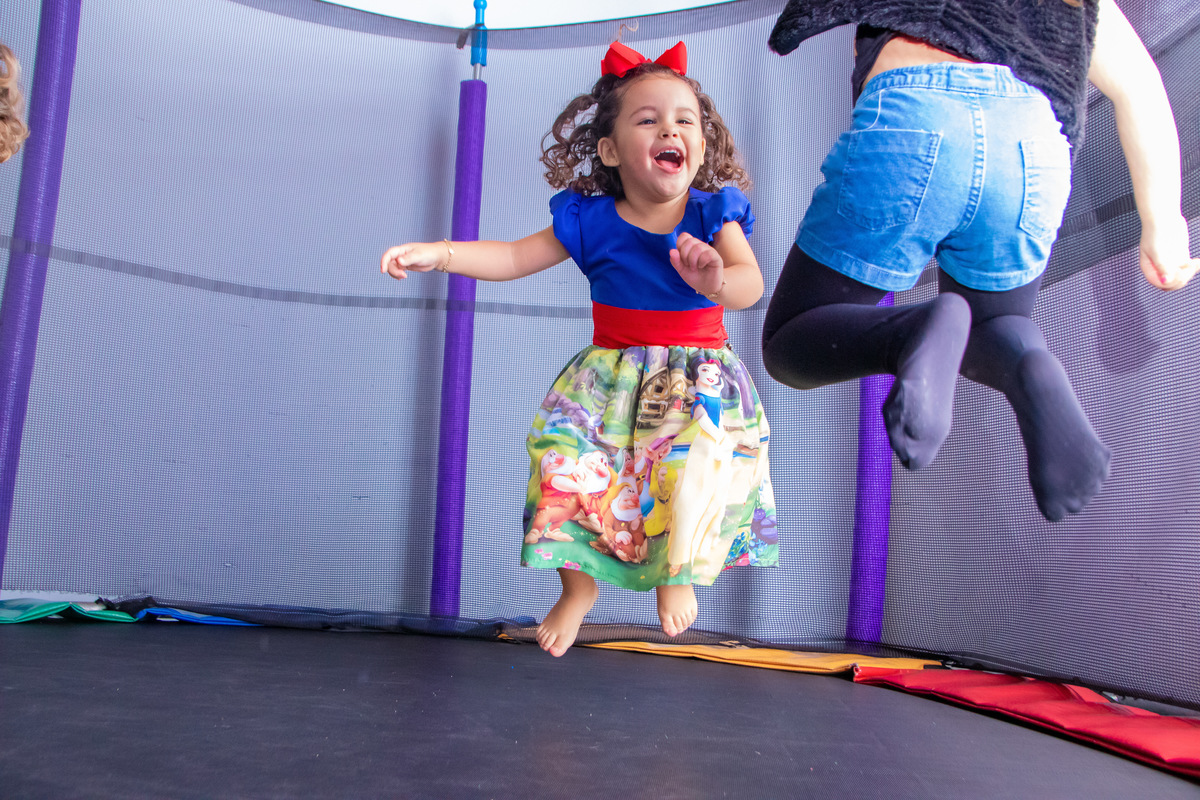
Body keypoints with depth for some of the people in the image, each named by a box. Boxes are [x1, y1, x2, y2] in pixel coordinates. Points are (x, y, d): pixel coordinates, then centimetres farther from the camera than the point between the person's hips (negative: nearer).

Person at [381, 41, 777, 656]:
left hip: (696, 380, -1)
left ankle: (677, 571, 10)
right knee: (571, 465, -15)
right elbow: (514, 258, -2)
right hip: (611, 380, 1)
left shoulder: (713, 214, -6)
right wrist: (439, 253, -15)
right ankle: (579, 584, 14)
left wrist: (716, 281, -43)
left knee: (695, 468, -24)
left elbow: (752, 284, -18)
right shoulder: (591, 221, -4)